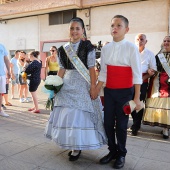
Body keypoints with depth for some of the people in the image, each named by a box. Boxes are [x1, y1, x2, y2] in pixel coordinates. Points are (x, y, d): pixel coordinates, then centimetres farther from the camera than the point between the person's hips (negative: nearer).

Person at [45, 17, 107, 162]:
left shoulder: (87, 46, -4)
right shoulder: (64, 48, 10)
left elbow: (91, 68, -8)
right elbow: (62, 68, 11)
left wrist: (93, 87, -13)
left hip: (82, 84, -5)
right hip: (67, 84, 5)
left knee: (79, 114, -2)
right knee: (67, 113, 6)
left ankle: (78, 147, 13)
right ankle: (71, 144, 23)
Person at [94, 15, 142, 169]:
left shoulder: (131, 48, -9)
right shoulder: (105, 49, 4)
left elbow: (137, 74, -8)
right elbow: (103, 73, 8)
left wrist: (137, 98, -10)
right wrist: (96, 91, 5)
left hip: (125, 92, -4)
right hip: (109, 91, 4)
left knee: (121, 125, 6)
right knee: (108, 123, 10)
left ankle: (121, 154, 28)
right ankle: (112, 151, 32)